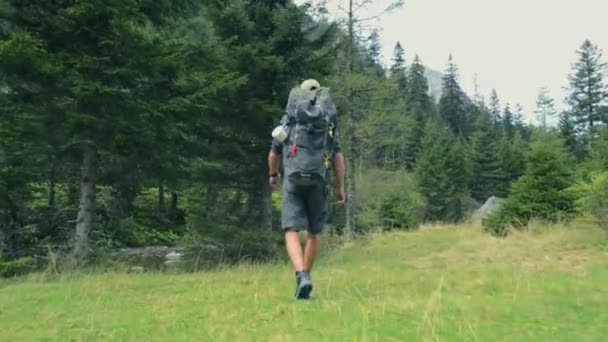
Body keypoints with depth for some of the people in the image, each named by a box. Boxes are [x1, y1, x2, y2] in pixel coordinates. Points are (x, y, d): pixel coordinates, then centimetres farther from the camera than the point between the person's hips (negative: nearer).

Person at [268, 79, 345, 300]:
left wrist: (273, 174, 34)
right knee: (313, 233, 16)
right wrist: (340, 187, 2)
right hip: (318, 183, 1)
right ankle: (305, 277, 22)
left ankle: (302, 277, -26)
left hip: (293, 182, -1)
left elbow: (274, 154, 15)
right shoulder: (329, 122, 5)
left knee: (292, 234, -5)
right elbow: (337, 156, -2)